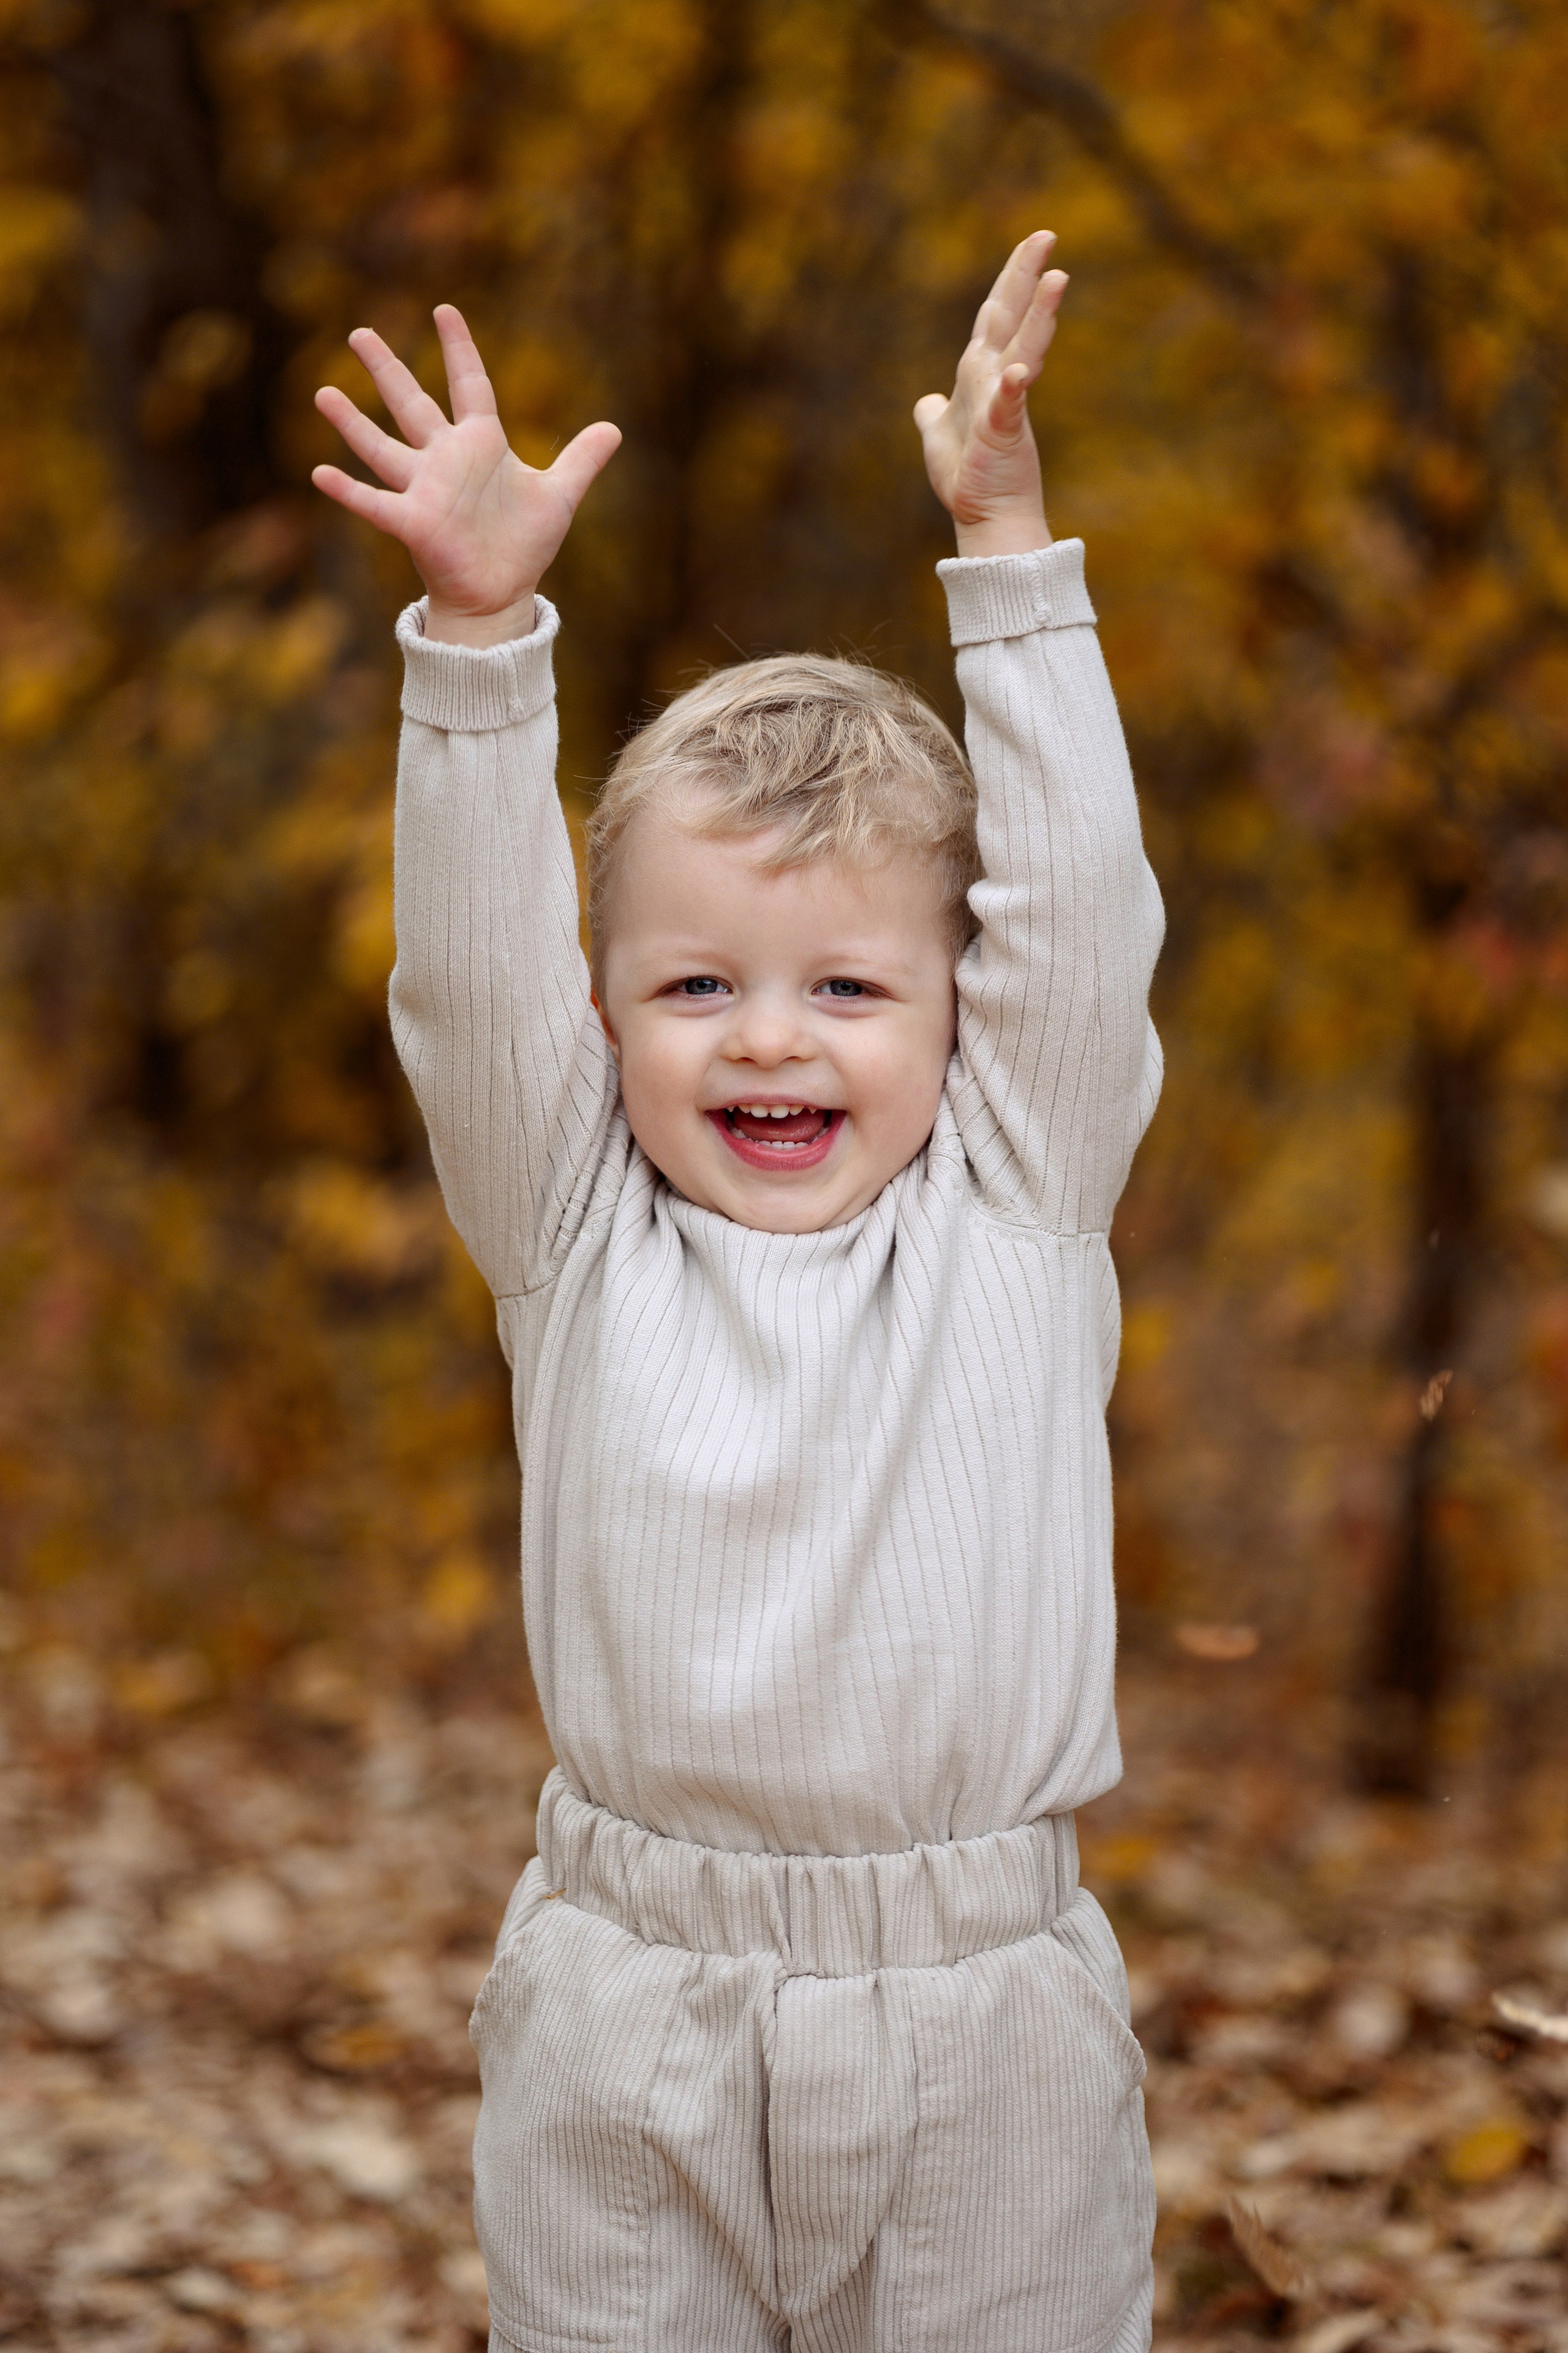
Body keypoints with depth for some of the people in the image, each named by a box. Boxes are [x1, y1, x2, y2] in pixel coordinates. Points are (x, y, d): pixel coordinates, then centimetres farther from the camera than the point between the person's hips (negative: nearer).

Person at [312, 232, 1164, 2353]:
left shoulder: (1017, 1215, 2)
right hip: (630, 2022, 1)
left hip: (983, 2029, 0)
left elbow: (1078, 910, -7)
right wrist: (480, 625, -20)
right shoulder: (579, 1237, 2)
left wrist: (1010, 552, -12)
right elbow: (475, 959, -9)